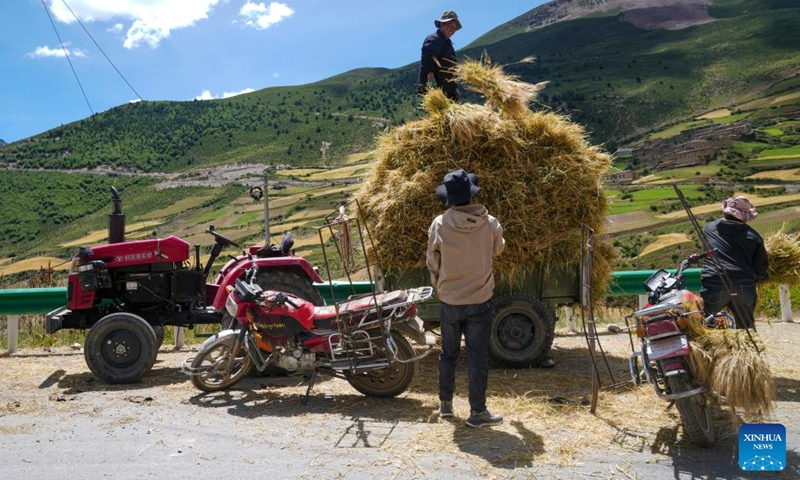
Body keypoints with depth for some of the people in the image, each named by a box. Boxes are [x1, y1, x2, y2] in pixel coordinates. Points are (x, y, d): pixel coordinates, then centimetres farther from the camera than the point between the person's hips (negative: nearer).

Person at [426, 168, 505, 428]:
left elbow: (433, 264, -1)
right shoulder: (489, 224, -10)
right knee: (478, 356, 6)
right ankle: (478, 412, 13)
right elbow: (498, 249, 11)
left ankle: (445, 403, 30)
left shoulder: (439, 225, -11)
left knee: (448, 353, 17)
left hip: (449, 301, 1)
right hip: (480, 300, -1)